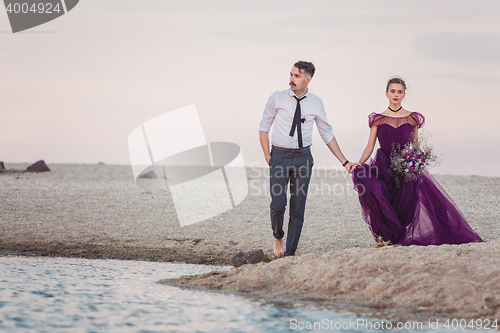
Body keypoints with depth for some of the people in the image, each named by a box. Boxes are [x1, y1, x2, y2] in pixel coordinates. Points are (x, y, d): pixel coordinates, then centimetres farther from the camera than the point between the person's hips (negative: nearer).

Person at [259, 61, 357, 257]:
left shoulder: (316, 103, 1)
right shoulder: (277, 99, -3)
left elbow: (327, 134, 9)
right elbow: (264, 127, 5)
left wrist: (344, 162, 6)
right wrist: (268, 157, -3)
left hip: (303, 157, 2)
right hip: (279, 155, -1)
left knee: (298, 209, 1)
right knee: (278, 204, -13)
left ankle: (290, 253, 11)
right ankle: (278, 238, 16)